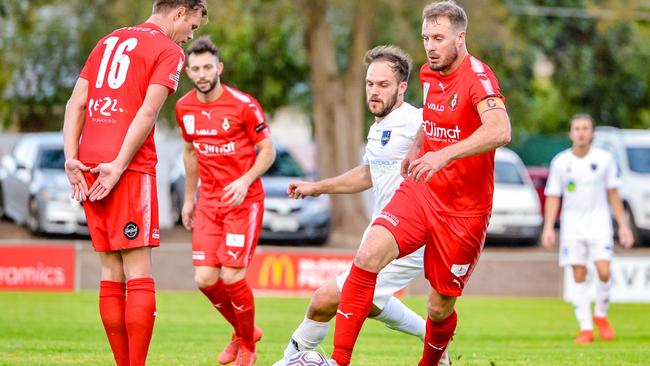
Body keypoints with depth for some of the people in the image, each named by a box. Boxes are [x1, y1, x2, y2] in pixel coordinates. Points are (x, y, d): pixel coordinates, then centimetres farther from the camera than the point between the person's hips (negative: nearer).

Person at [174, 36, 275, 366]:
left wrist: (245, 181, -22)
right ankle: (242, 331, 23)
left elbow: (268, 151, -7)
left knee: (231, 276, -12)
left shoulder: (244, 105, -12)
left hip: (244, 200, -5)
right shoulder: (184, 108, 4)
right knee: (205, 279, -5)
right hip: (209, 202, 5)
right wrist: (189, 198, 20)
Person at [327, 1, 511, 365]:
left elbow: (500, 131, -37)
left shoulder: (478, 78, -17)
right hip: (420, 191, 5)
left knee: (441, 308, 3)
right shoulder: (429, 74, 7)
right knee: (368, 256, -20)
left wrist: (445, 154, -47)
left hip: (463, 211, -5)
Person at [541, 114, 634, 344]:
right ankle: (585, 328, 2)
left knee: (603, 271, -14)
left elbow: (612, 193, 7)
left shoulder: (604, 159, 0)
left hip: (599, 223, 0)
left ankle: (601, 316, 10)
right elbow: (552, 196, 3)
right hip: (572, 225, 0)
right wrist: (548, 227, -7)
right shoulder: (560, 162, 0)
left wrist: (622, 225, 4)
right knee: (579, 277, -2)